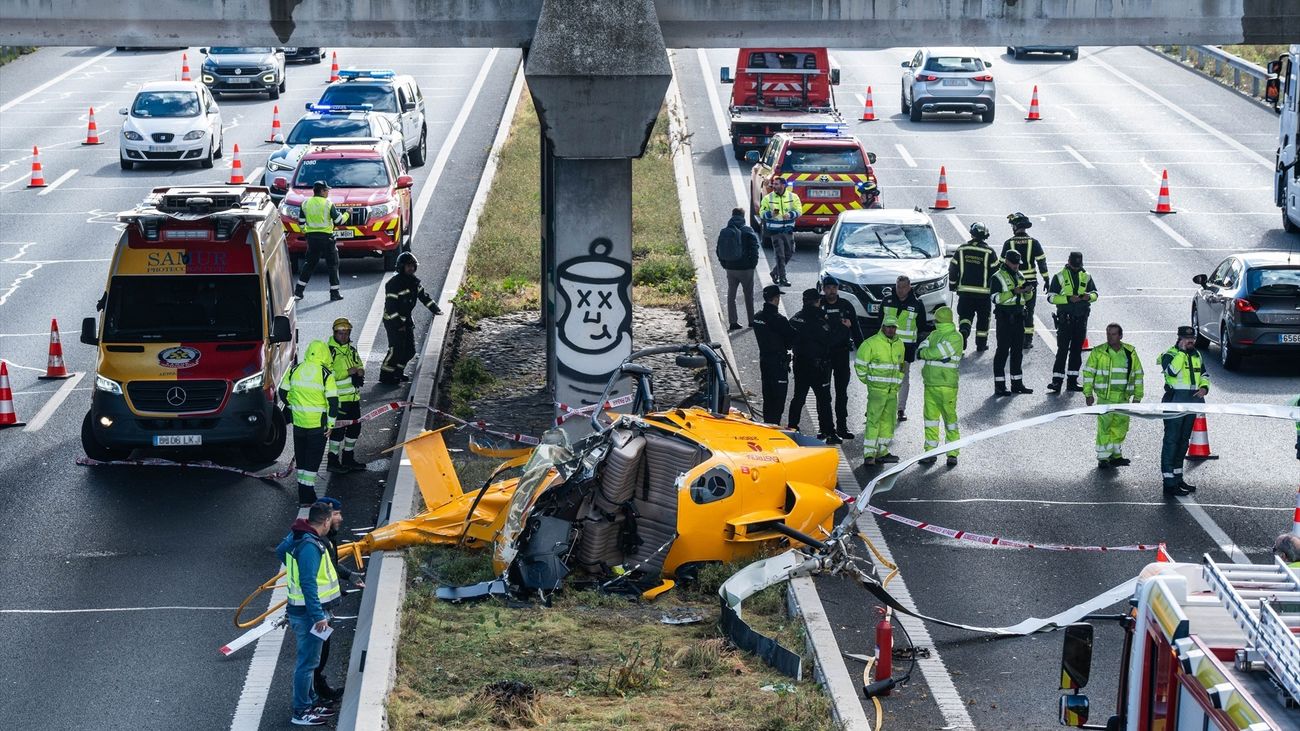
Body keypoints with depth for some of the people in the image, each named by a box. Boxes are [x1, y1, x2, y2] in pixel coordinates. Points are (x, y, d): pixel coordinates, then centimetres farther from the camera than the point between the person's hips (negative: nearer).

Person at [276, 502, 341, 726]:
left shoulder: (296, 537, 5)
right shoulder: (310, 546, -25)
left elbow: (280, 551, 26)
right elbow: (308, 583, -29)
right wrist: (318, 616, -27)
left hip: (299, 609, 10)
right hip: (309, 613, -10)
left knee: (308, 659, 21)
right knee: (307, 662, -1)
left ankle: (311, 701, 34)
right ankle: (301, 712, 5)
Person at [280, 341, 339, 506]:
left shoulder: (294, 370, 0)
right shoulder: (326, 374, -12)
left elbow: (283, 392, 10)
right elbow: (333, 401, -14)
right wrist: (330, 424, -5)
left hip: (299, 422, 4)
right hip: (318, 423, -4)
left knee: (301, 458, 16)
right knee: (313, 460, 3)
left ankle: (303, 495, 22)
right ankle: (307, 497, 1)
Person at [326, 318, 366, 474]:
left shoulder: (352, 350, 15)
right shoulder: (329, 351, -12)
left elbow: (360, 366, 22)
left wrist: (360, 372, -3)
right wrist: (347, 372, -23)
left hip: (353, 397, 8)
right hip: (338, 398, -8)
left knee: (354, 427, 14)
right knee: (338, 429, -7)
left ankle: (348, 459, 27)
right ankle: (332, 461, 2)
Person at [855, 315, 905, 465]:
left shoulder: (899, 344, 12)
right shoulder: (871, 343, -8)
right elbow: (860, 364, -3)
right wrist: (868, 381, 0)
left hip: (893, 391, 6)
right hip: (877, 390, -6)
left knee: (888, 420, 9)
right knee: (873, 420, -11)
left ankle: (882, 451, 17)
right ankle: (868, 454, -13)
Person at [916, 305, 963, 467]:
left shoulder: (955, 337, -8)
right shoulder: (934, 335, 15)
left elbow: (938, 353, -17)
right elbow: (921, 349, 4)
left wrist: (924, 353, -3)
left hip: (947, 385, -7)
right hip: (930, 384, 7)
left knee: (950, 417, -3)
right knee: (930, 418, 8)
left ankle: (953, 453, 2)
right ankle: (931, 452, 13)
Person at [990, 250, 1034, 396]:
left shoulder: (1019, 276, 16)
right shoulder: (998, 277, -6)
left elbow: (1026, 297, 22)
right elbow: (995, 298, -18)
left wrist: (1027, 291, -1)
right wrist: (1013, 292, -24)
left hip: (1018, 316, 7)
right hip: (1004, 317, -7)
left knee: (1018, 350, 11)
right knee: (1003, 350, -6)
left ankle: (1017, 383, 18)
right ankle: (999, 385, -4)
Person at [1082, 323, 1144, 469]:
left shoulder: (1130, 353, 6)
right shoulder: (1098, 352, -2)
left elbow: (1138, 374, 13)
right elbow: (1088, 372, 3)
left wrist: (1137, 396, 11)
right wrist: (1088, 394, -2)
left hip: (1123, 398, 3)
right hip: (1105, 398, -3)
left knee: (1121, 427, 9)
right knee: (1104, 427, -8)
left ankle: (1116, 455, 23)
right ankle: (1103, 458, -3)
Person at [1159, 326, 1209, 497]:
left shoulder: (1196, 355, 15)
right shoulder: (1169, 355, -8)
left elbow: (1204, 375, 25)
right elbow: (1172, 371, -28)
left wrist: (1204, 388, 5)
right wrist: (1182, 351, -24)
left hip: (1192, 403, 8)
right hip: (1175, 402, -8)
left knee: (1183, 441, 16)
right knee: (1171, 441, -8)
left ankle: (1178, 478, 26)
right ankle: (1169, 483, -10)